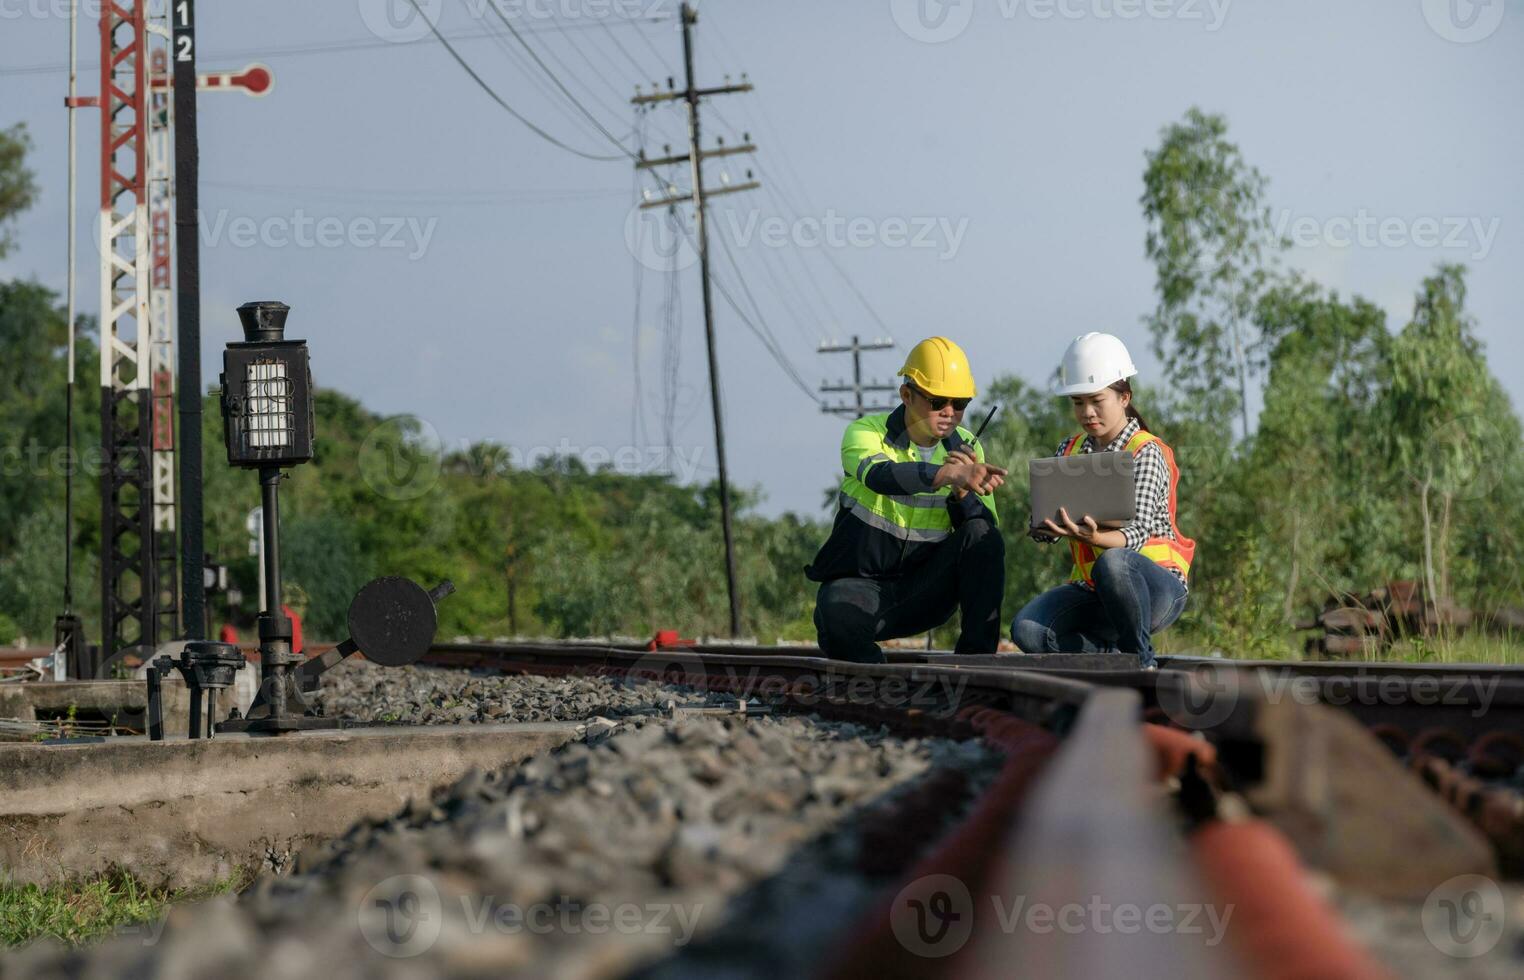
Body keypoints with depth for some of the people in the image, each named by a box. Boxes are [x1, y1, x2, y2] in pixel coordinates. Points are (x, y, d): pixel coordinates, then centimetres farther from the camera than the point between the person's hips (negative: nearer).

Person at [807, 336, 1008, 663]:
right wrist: (950, 474, -54)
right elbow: (880, 475, -36)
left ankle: (978, 657, -19)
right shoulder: (866, 433, -10)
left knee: (981, 537, -22)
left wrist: (963, 492, -26)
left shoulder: (966, 448, 4)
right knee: (838, 621, -38)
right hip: (860, 583, -4)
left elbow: (990, 531, -4)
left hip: (925, 592, 4)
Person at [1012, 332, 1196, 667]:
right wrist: (1047, 526, -24)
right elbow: (1044, 530, 1)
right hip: (1092, 590, 5)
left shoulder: (1147, 452, -7)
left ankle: (1141, 661, -18)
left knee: (1112, 562, -40)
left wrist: (1095, 537, -44)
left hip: (1158, 587, -5)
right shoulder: (1070, 451, 10)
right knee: (1027, 630, -23)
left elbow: (1139, 531, -22)